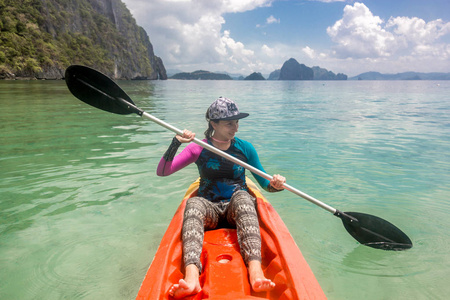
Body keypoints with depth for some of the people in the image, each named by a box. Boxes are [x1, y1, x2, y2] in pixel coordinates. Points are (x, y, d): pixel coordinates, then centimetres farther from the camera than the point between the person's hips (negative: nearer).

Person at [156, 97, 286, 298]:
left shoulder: (245, 148, 5)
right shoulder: (199, 148, 2)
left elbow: (264, 183, 11)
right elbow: (162, 172, -4)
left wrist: (275, 185, -13)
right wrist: (176, 143, -19)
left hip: (238, 207, 1)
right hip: (209, 209, 0)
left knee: (242, 197, -34)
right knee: (193, 203, -34)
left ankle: (255, 271, -54)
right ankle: (192, 276, -55)